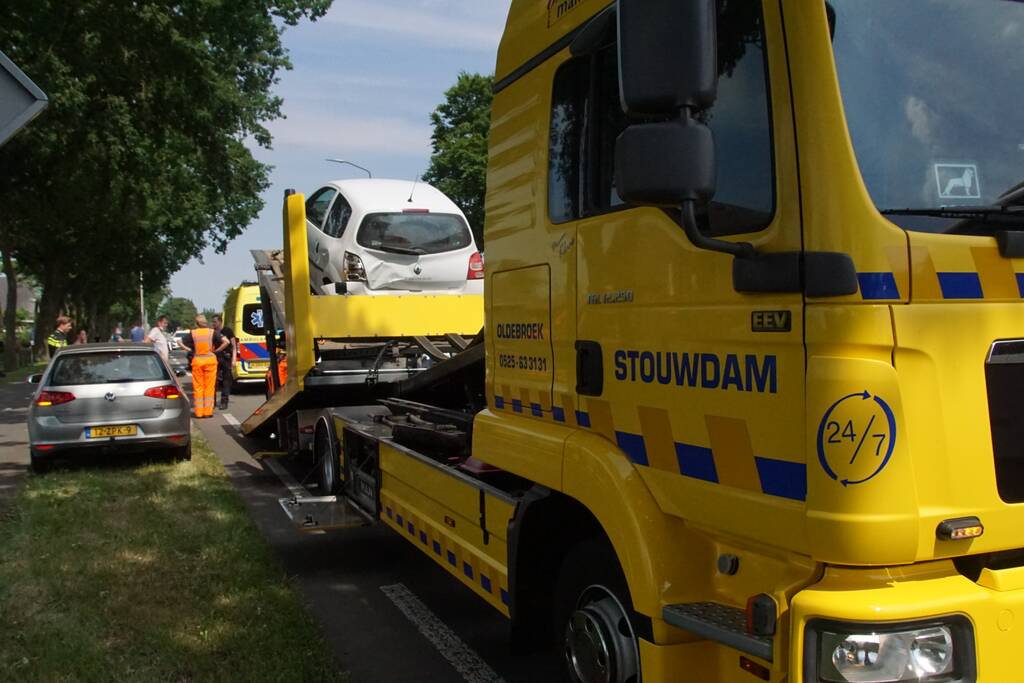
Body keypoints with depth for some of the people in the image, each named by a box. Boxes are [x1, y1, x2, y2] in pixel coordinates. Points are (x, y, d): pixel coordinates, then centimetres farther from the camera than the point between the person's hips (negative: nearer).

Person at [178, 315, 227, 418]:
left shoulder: (192, 333, 0)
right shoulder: (212, 332, -2)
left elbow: (181, 343, -1)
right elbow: (225, 342, -10)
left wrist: (190, 350, 5)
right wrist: (216, 351, -1)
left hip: (197, 360, 1)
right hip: (210, 360, -1)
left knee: (198, 387, 8)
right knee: (209, 387, 5)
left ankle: (199, 412, 9)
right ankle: (208, 411, 6)